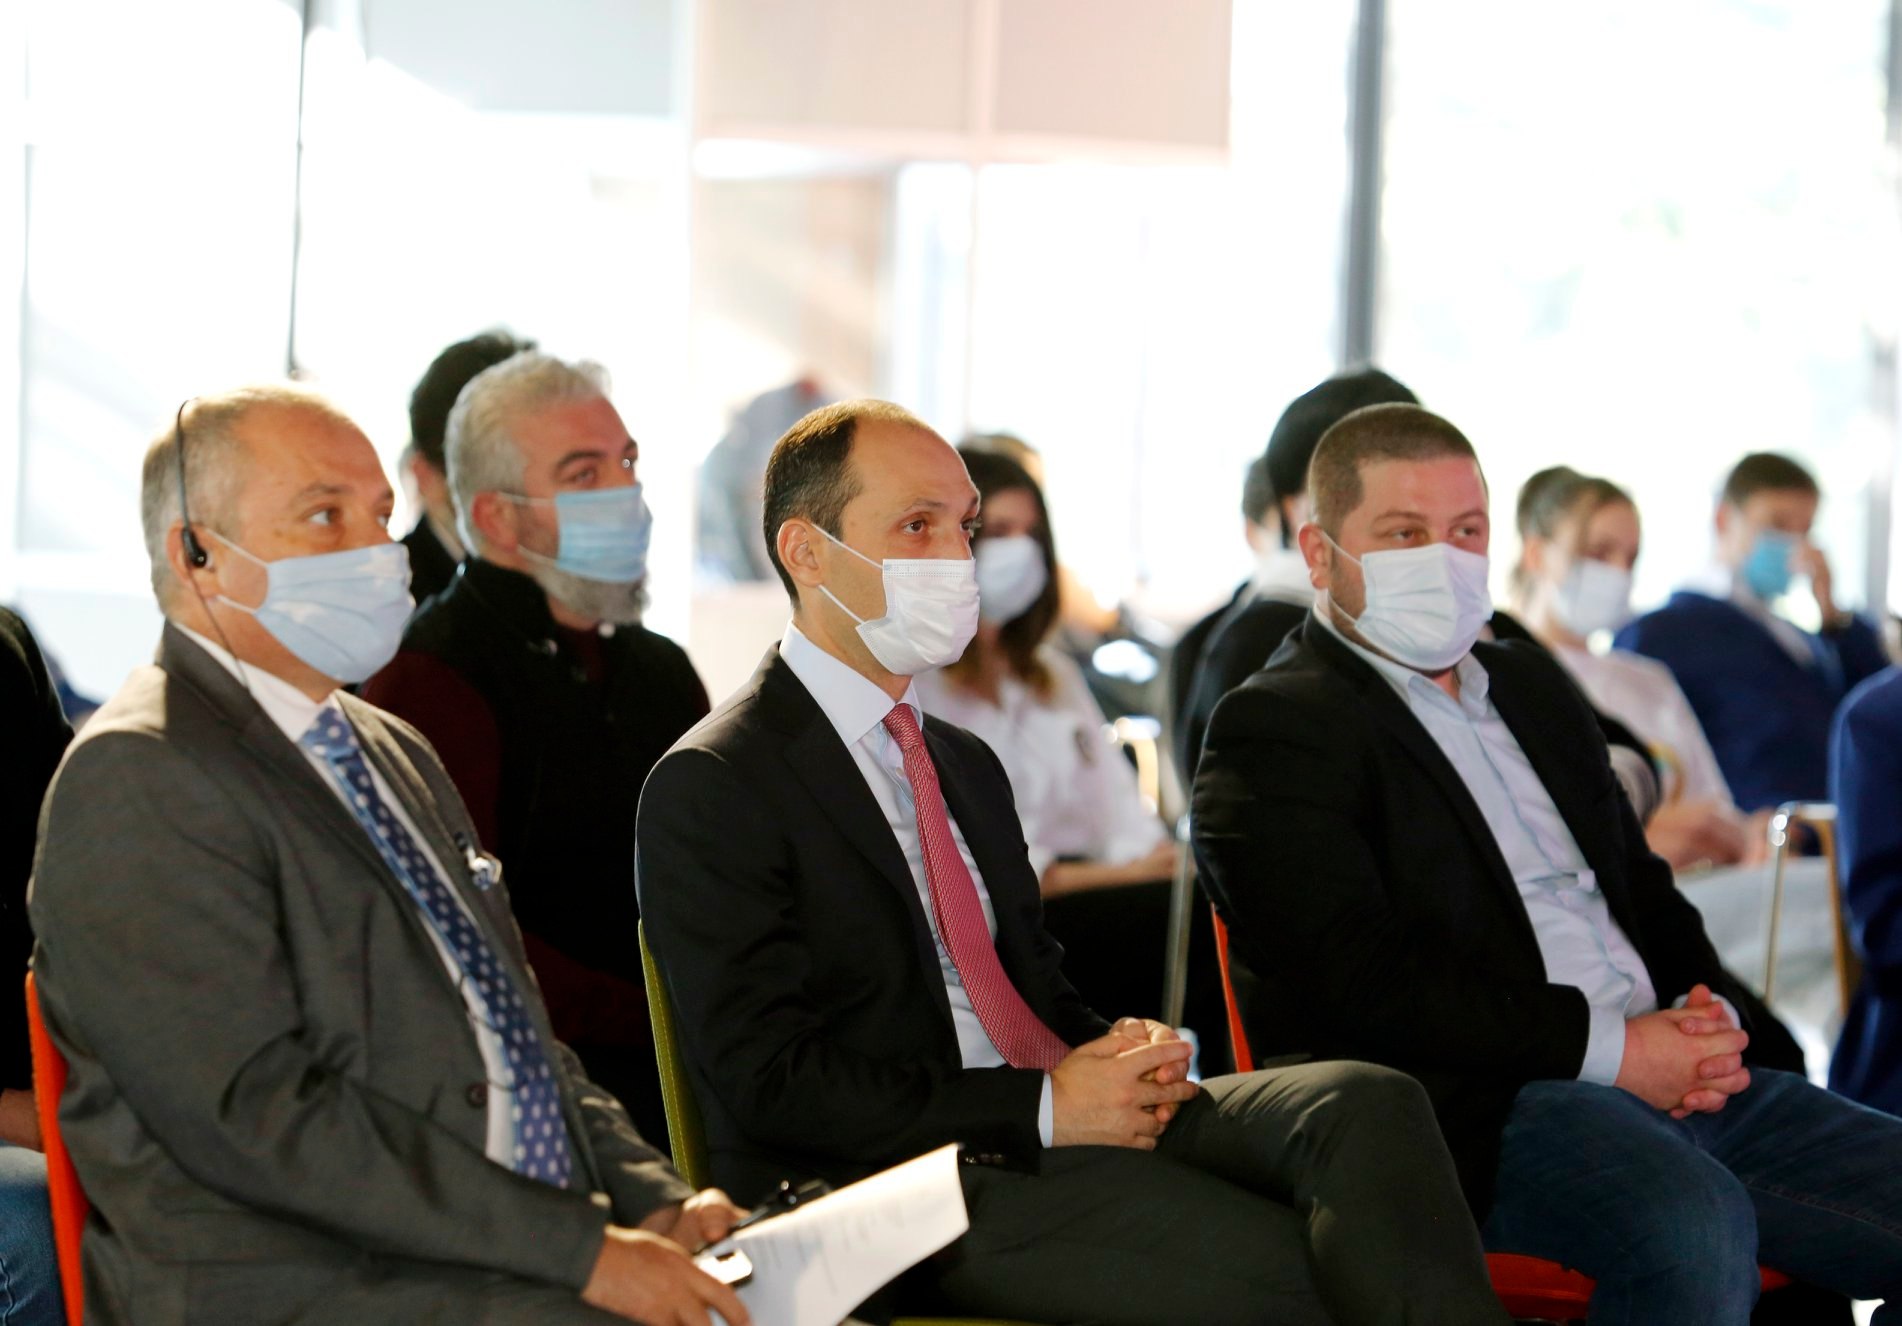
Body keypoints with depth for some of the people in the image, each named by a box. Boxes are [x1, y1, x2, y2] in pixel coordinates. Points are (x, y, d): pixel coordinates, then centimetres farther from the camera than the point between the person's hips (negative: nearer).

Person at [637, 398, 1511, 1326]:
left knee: (1368, 1106, -21)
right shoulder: (710, 786, -4)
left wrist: (1117, 1054, 2)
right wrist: (1042, 1108, -16)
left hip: (1071, 1121, 8)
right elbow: (767, 1080, -12)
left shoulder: (966, 764, 24)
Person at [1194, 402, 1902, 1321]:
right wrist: (1607, 1047, -16)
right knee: (1693, 1225, -36)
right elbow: (1359, 979, -13)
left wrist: (1712, 1017, 3)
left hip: (1658, 1068, 8)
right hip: (1474, 1108, -8)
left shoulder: (1531, 686, 26)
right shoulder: (1274, 728, -1)